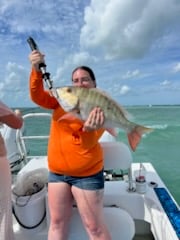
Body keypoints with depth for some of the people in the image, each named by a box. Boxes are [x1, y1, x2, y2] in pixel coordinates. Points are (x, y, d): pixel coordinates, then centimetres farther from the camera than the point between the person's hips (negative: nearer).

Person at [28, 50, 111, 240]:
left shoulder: (98, 108, -7)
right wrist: (36, 70, -22)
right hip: (57, 172, 4)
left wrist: (89, 129, -38)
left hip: (87, 173, -4)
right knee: (57, 222, 17)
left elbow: (89, 142, -15)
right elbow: (37, 96, -8)